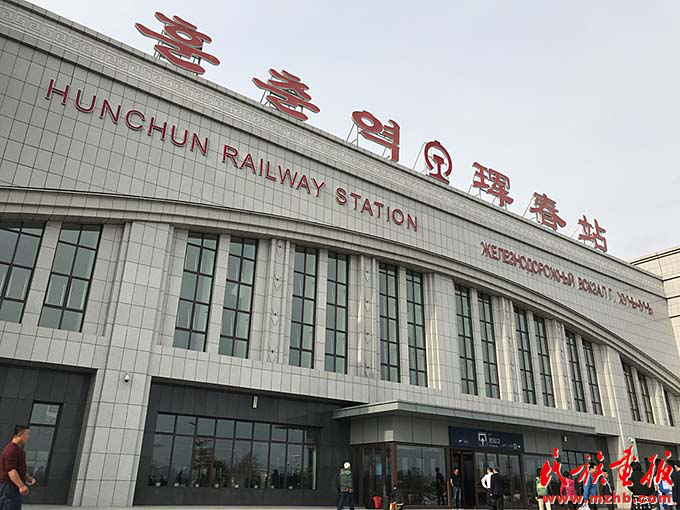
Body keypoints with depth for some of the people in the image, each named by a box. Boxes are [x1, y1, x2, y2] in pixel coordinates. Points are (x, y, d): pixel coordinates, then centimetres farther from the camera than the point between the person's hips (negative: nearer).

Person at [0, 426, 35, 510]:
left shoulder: (19, 449, 15)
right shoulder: (11, 450, -19)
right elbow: (11, 470, -27)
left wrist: (28, 477, 15)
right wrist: (21, 485, -31)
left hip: (15, 486, 11)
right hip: (8, 486, -11)